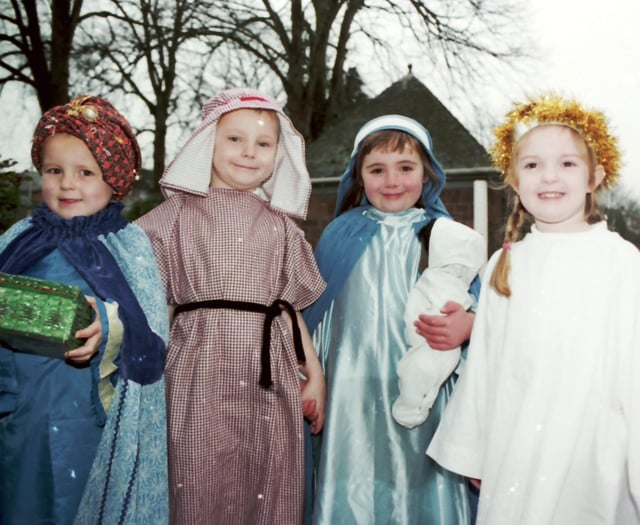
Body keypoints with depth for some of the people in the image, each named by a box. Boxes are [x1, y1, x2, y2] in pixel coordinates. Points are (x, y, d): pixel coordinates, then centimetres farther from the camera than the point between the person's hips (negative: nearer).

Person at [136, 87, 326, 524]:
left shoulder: (280, 226, 14)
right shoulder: (179, 213, 5)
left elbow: (290, 306, 15)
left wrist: (315, 374, 13)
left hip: (270, 376, 3)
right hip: (201, 369, -2)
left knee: (270, 488, 6)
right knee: (201, 489, 0)